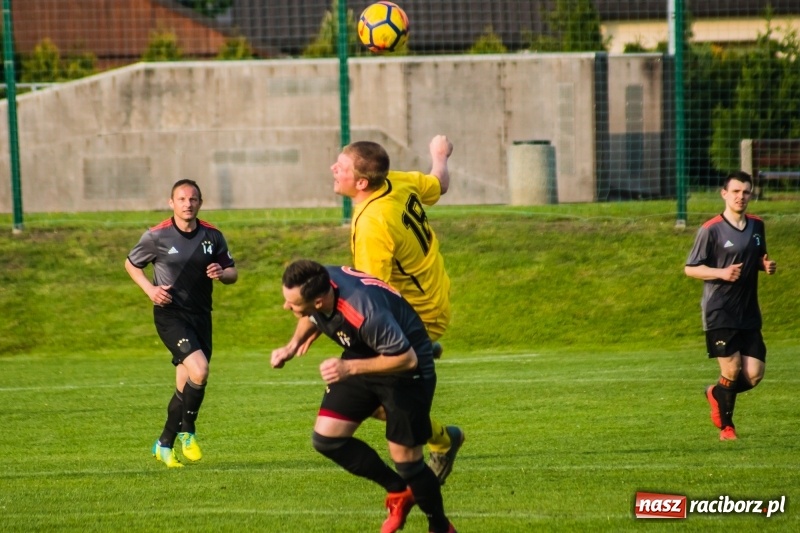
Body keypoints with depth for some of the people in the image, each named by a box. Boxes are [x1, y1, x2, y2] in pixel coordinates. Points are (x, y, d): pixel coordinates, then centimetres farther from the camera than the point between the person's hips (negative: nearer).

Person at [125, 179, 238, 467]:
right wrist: (150, 289, -8)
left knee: (186, 386, 9)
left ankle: (164, 445, 25)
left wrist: (222, 273, -12)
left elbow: (232, 273, 12)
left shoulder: (212, 236, 3)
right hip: (170, 314, -5)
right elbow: (131, 263, 8)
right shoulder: (157, 236, -6)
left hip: (201, 315, 5)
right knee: (199, 371, -23)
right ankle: (187, 432, -3)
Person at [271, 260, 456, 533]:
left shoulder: (365, 313, -41)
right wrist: (293, 345, -8)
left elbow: (406, 359, -30)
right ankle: (399, 491, 20)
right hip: (361, 358, 7)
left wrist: (350, 368, -36)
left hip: (405, 368, -7)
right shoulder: (317, 285, -19)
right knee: (326, 438, 0)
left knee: (406, 460, -4)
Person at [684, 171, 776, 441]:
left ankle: (717, 394, 30)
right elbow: (690, 268, -5)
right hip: (719, 314, -5)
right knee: (732, 369, -8)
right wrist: (721, 272, -20)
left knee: (754, 375, -1)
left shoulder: (756, 226, 10)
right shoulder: (711, 230, -9)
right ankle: (726, 426, 14)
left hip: (749, 314, 5)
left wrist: (766, 265, 2)